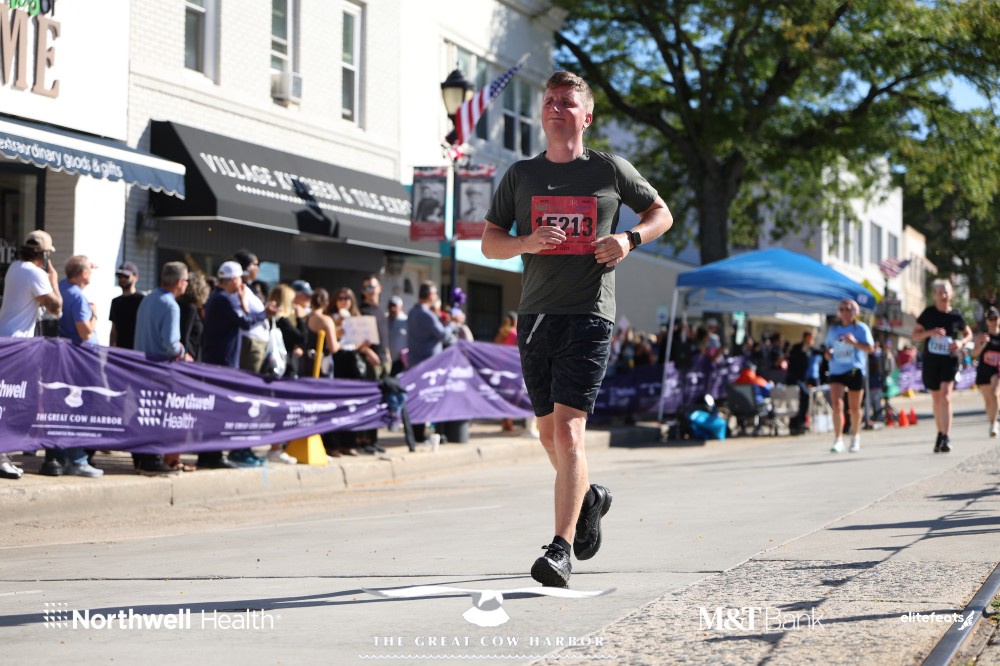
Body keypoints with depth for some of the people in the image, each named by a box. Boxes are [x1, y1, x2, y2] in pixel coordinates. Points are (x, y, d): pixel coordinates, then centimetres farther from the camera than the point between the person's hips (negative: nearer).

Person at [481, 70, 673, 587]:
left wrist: (630, 239, -4)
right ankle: (588, 499, 42)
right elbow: (489, 242, 11)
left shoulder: (610, 170, 4)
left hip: (589, 315, -4)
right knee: (549, 432, 13)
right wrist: (526, 242, -10)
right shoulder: (520, 175, 10)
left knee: (568, 428, -15)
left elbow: (661, 213, 16)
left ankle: (561, 549, -15)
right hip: (535, 313, 4)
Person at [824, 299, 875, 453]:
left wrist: (854, 343, -18)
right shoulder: (833, 329, 13)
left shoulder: (861, 328, 2)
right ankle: (838, 439, -13)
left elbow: (870, 348, -3)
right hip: (836, 371, 2)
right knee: (836, 404, -15)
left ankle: (855, 437, 26)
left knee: (854, 407, 6)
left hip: (855, 370, -2)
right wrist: (828, 353, 2)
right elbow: (828, 347, 25)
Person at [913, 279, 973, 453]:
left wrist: (961, 342, -7)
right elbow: (914, 336, 2)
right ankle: (940, 434, 29)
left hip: (950, 360, -2)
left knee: (945, 396, -18)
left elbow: (968, 334, 15)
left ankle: (946, 438, -22)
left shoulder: (956, 315, 0)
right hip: (930, 360, 2)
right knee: (936, 399, 12)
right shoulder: (928, 314, 1)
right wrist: (930, 332, -17)